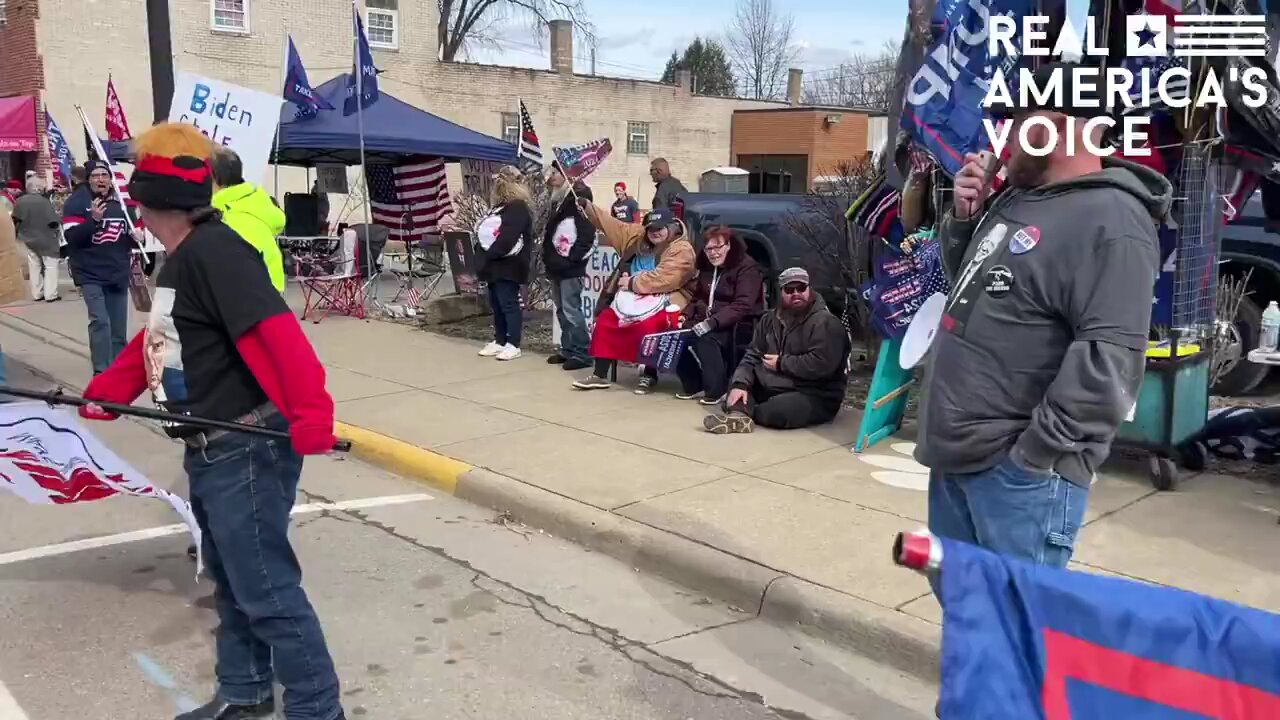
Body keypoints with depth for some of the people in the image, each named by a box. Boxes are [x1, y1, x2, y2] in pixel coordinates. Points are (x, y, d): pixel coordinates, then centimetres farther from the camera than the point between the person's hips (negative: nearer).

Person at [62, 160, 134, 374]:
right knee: (100, 321, -18)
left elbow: (132, 232, 23)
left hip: (119, 275, 5)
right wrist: (94, 219, -26)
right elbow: (71, 237, -14)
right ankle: (101, 372, -14)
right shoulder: (77, 202, -4)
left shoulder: (121, 202, 9)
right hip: (91, 275, -5)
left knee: (118, 329, 10)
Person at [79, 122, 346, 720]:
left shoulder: (214, 251, -20)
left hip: (246, 451, -10)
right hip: (211, 452, 11)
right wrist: (104, 391, 23)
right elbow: (157, 340, 25)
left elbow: (276, 334, -32)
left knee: (266, 589, -4)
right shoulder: (178, 260, 12)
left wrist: (309, 411, -41)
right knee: (231, 580, 21)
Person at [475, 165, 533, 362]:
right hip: (496, 264, 10)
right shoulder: (501, 206, 19)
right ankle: (500, 341, 20)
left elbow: (508, 238, -23)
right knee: (496, 304, 12)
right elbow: (487, 231, 21)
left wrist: (490, 254, -17)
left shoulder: (518, 207, -13)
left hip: (508, 265, -10)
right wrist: (484, 255, 7)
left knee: (509, 304, -6)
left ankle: (513, 345, 0)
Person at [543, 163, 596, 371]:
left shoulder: (579, 196, -11)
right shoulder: (559, 199, 18)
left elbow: (587, 231, -19)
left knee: (571, 310, -10)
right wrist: (548, 256, 16)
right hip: (557, 264, 10)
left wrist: (575, 257, -20)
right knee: (561, 309, 14)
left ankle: (582, 354, -5)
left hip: (570, 265, -10)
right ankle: (568, 350, 22)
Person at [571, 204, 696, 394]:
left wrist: (632, 283, -14)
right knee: (605, 320, -4)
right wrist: (587, 205, 11)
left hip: (665, 302, -7)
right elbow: (612, 225, 15)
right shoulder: (639, 237, 11)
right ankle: (600, 375, 2)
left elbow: (662, 280, -21)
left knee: (648, 325, -34)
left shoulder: (681, 250, -11)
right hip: (637, 298, 8)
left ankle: (649, 376, -16)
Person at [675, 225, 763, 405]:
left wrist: (713, 322, -32)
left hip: (740, 326, -7)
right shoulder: (707, 267, 12)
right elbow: (699, 297, 19)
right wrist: (686, 315, -2)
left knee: (704, 337, -33)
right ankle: (692, 384, -5)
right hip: (708, 323, 7)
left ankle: (717, 390, -22)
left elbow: (742, 306, -22)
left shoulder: (747, 268, -12)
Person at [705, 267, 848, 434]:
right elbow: (752, 356, 6)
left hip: (814, 397, -7)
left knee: (779, 411, -35)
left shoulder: (826, 323, -13)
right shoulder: (770, 319, 10)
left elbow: (820, 365, -25)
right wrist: (740, 384, -13)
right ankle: (739, 415, -29)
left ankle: (740, 412, -10)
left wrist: (781, 364, -14)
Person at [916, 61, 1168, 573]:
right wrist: (963, 218, 6)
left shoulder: (1111, 222, -16)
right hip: (957, 453, 9)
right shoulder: (1016, 198, 14)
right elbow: (969, 282, 24)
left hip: (1019, 470, -9)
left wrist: (1036, 451, -21)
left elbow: (1109, 360, -23)